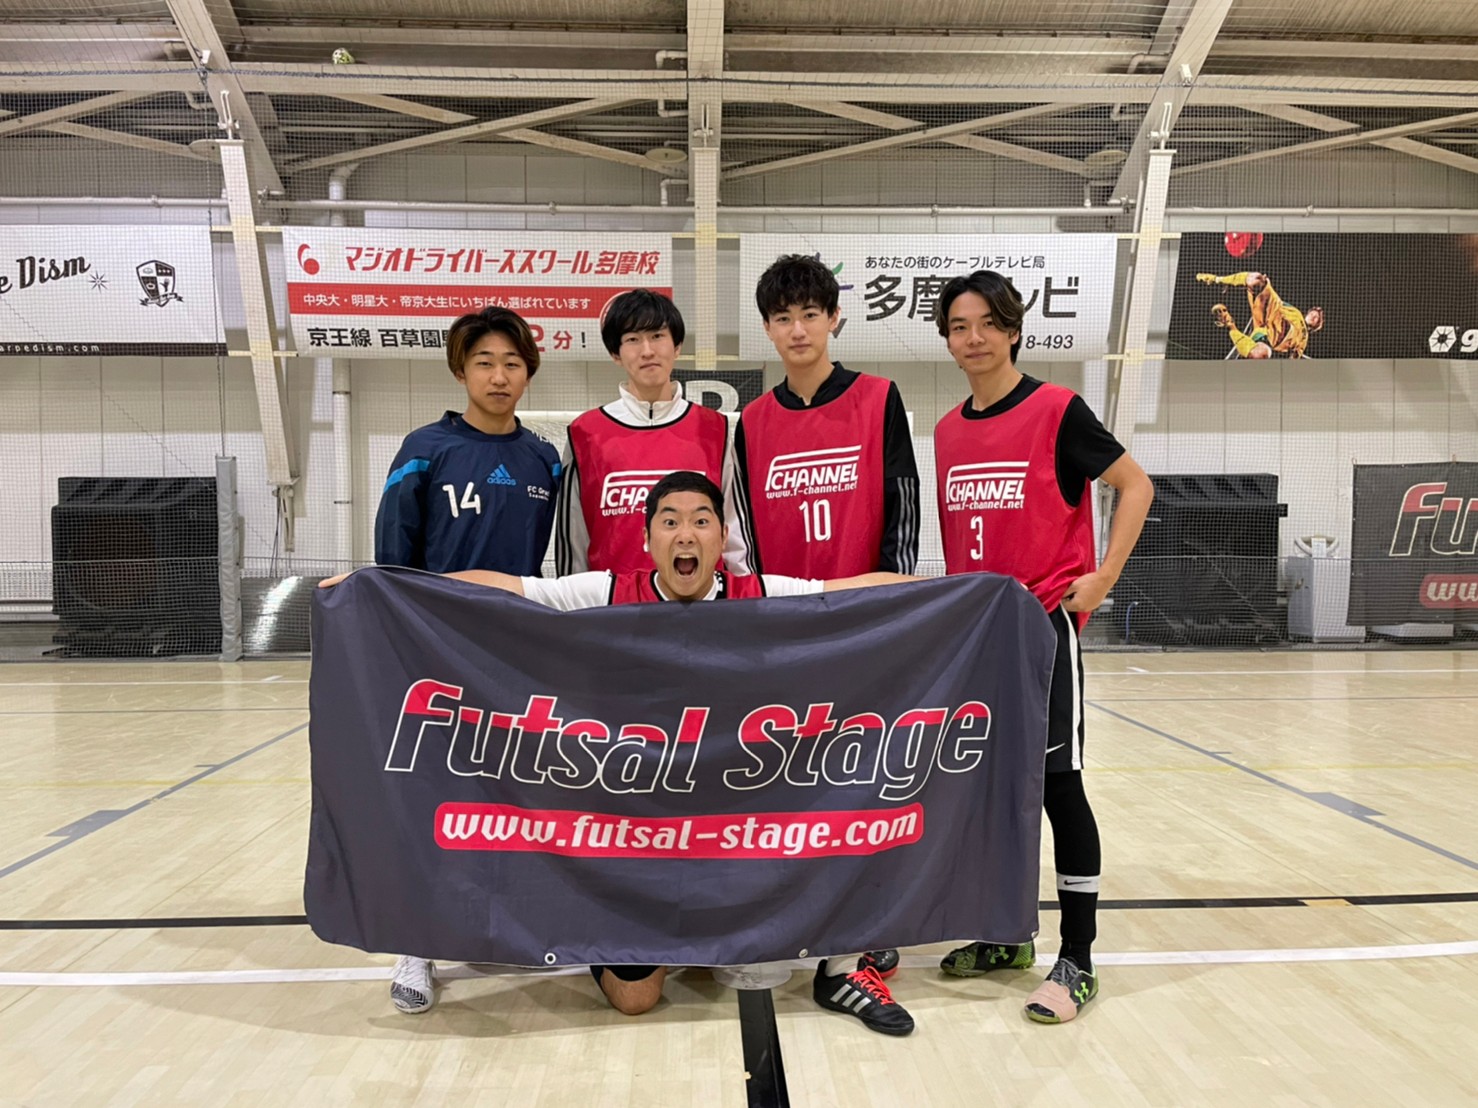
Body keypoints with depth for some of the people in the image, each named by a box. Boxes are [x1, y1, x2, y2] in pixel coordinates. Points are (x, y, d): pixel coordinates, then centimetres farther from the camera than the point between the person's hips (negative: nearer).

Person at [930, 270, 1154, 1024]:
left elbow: (1135, 486, -4)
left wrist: (1102, 578, -11)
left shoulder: (1057, 411, -8)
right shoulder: (948, 430, 10)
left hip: (1042, 622, -6)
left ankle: (1077, 961, 9)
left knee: (1055, 784, -3)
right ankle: (1008, 936, 28)